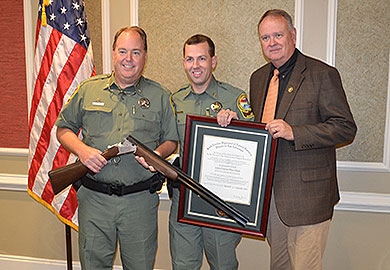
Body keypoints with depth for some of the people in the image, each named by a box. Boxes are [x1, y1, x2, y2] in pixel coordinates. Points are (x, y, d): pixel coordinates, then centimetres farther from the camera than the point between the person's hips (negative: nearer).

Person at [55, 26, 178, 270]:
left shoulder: (160, 96, 5)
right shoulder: (88, 89, 6)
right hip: (94, 198, 1)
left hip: (140, 199, 0)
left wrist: (158, 154, -13)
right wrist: (81, 149, -8)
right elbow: (63, 129, 12)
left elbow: (171, 140, 9)